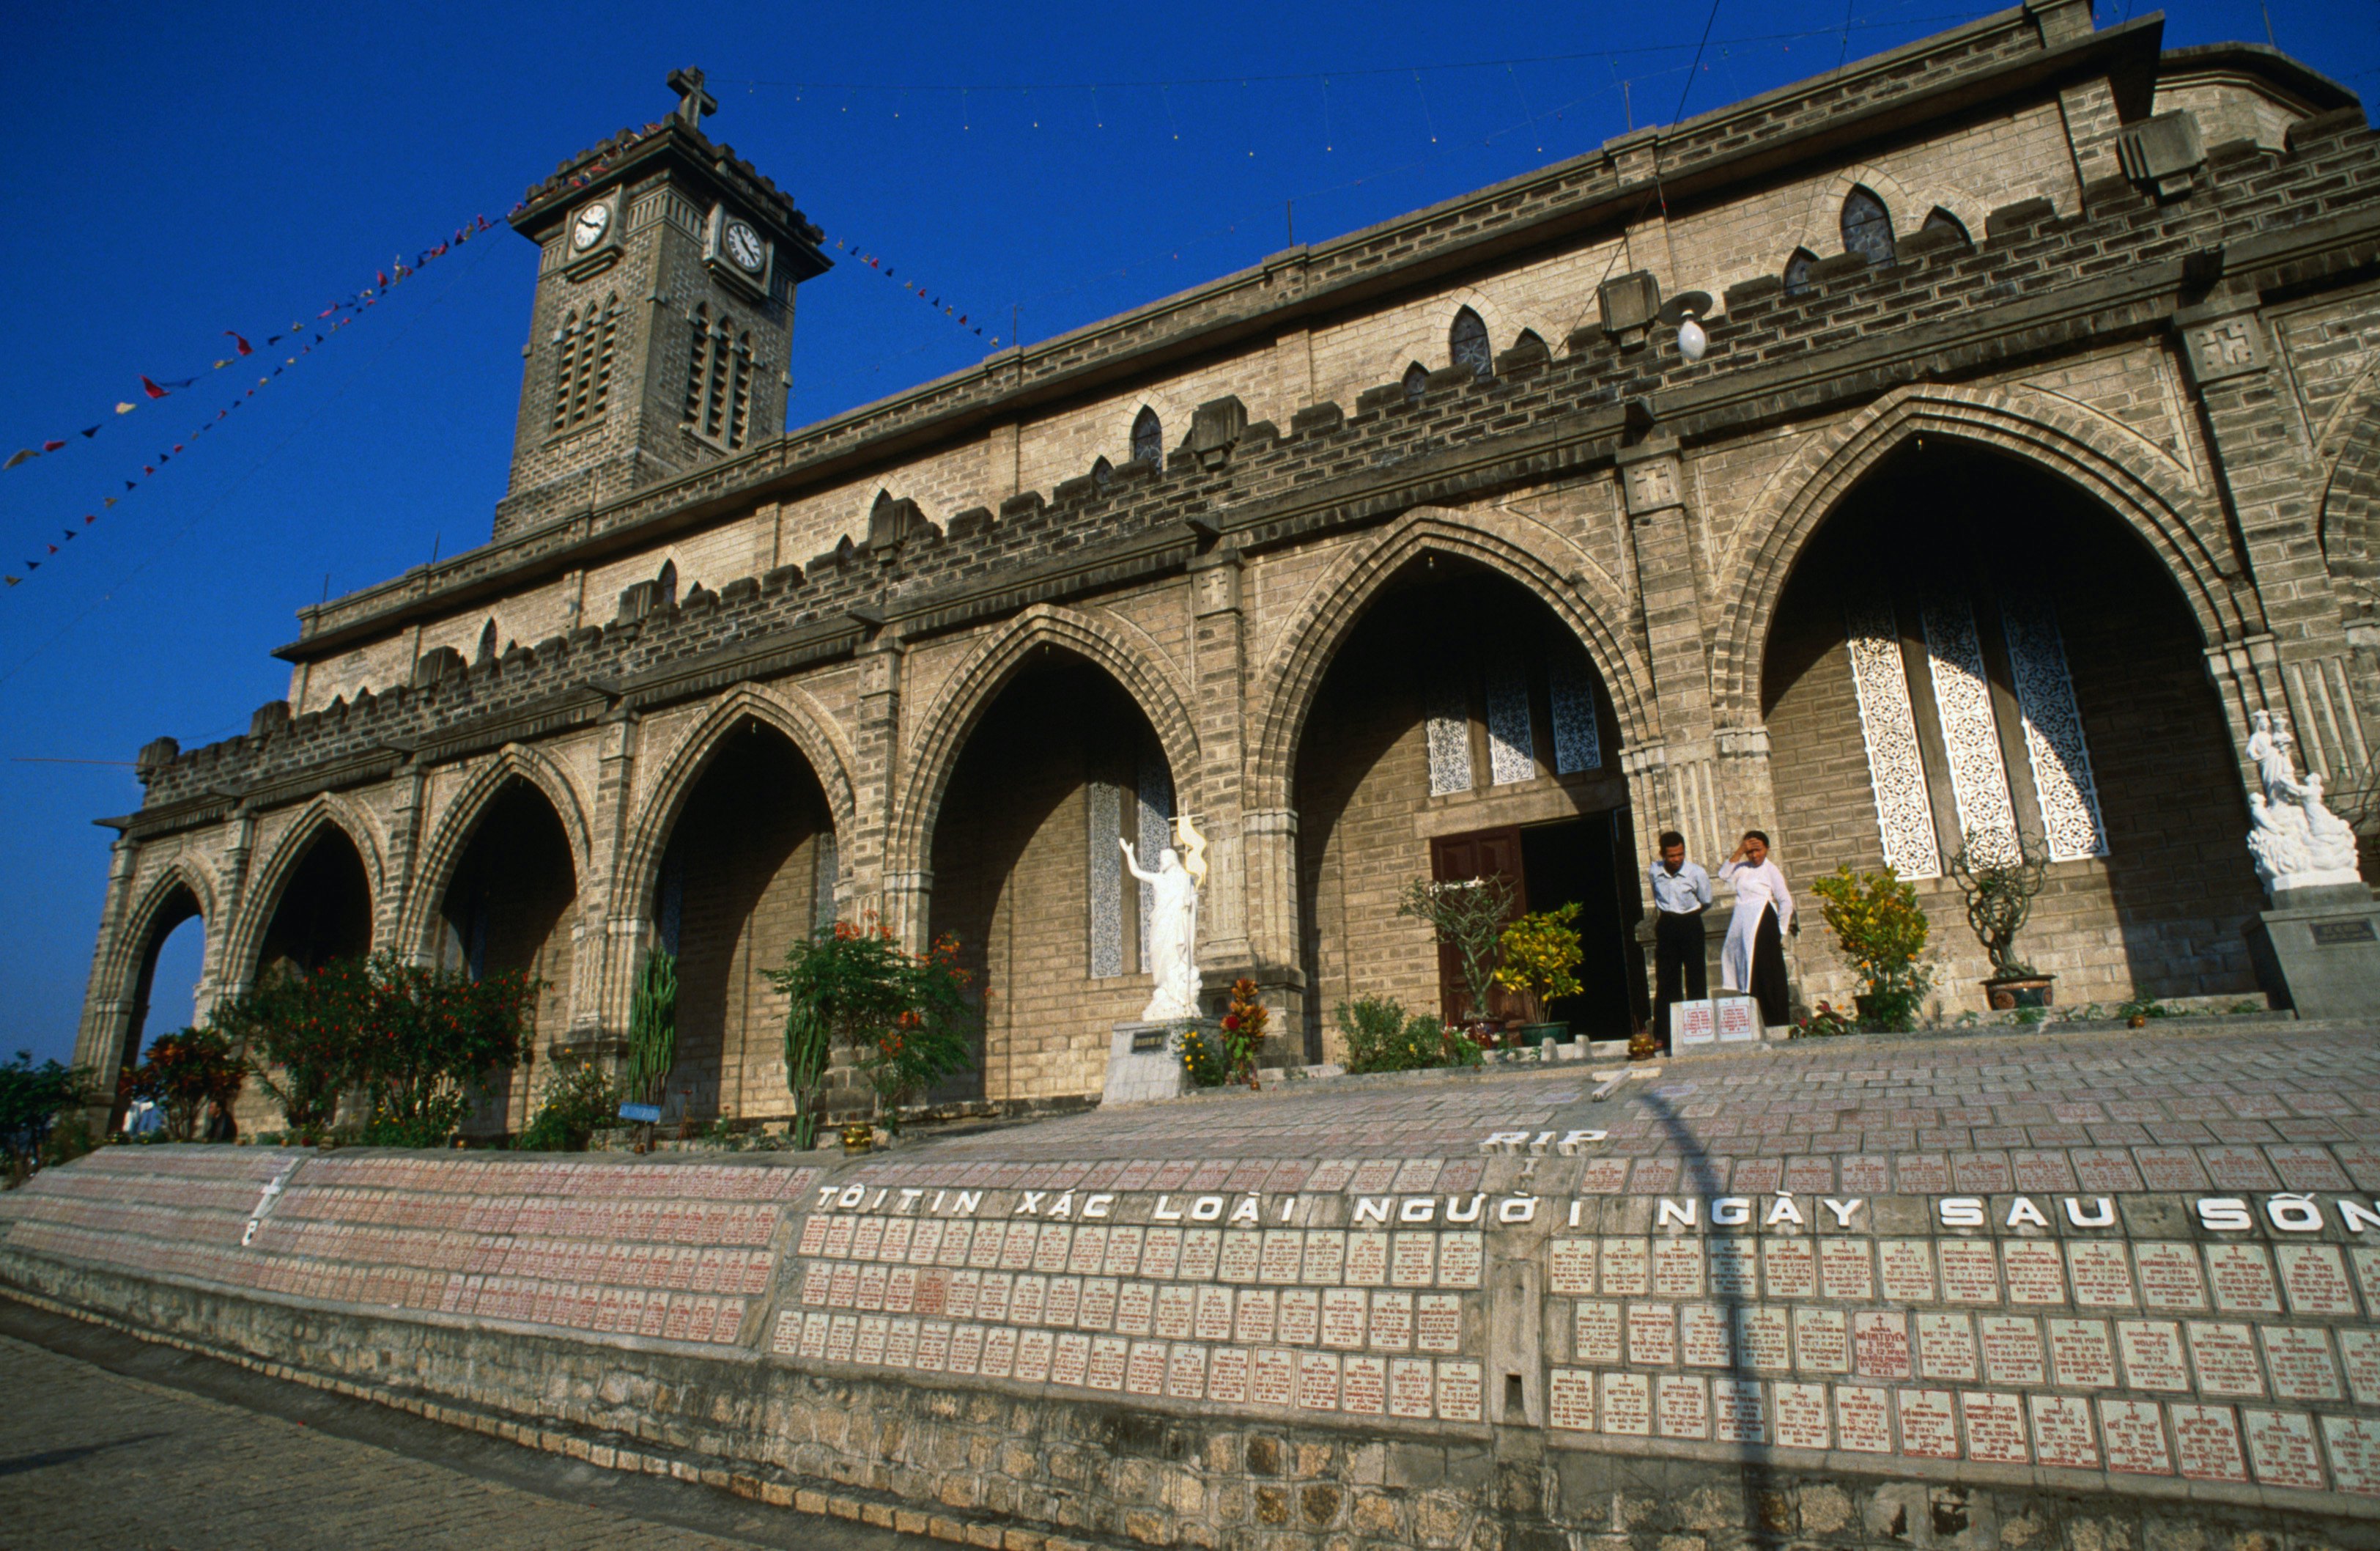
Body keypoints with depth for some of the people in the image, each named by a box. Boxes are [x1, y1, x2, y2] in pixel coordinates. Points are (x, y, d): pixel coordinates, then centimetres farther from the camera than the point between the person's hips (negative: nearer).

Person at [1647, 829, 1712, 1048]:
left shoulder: (1697, 873, -12)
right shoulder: (1654, 872, -4)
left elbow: (1706, 902, 4)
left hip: (1691, 925, -2)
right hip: (1666, 927, 2)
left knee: (1696, 980, 1)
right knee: (1666, 982, 3)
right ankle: (1662, 1036, 4)